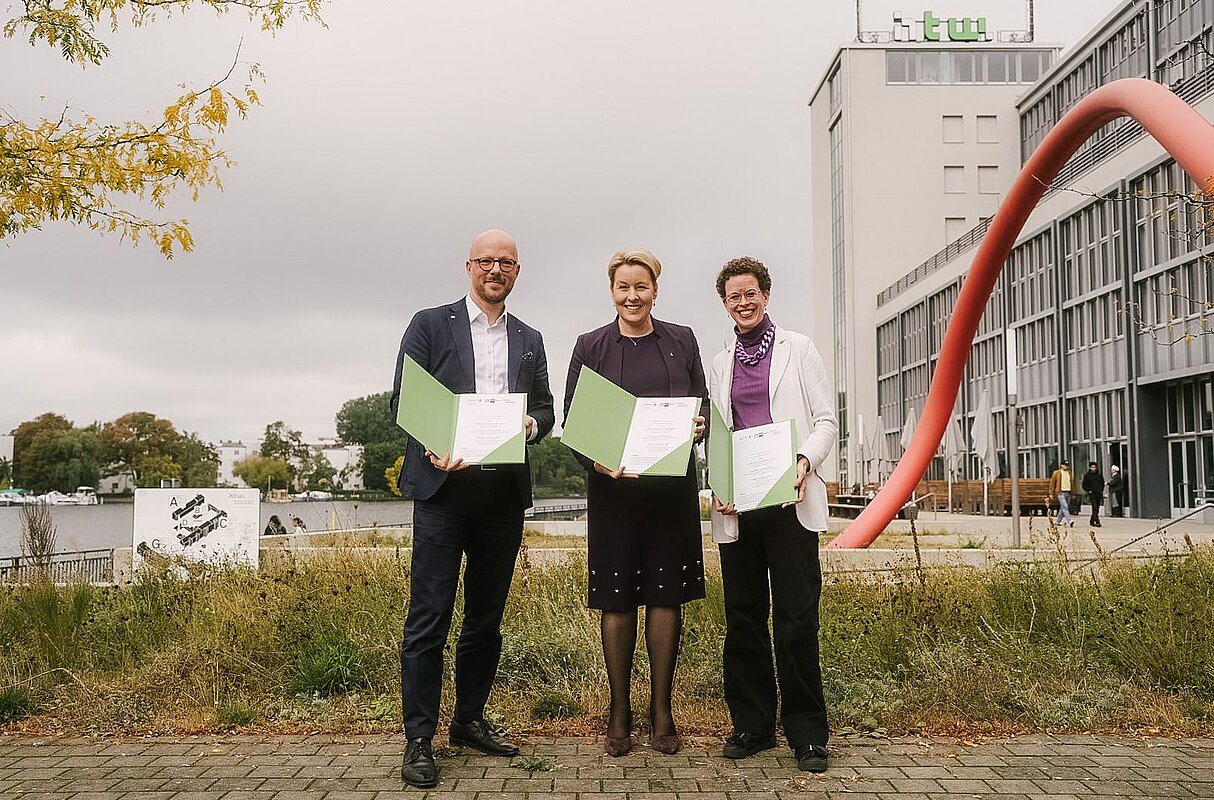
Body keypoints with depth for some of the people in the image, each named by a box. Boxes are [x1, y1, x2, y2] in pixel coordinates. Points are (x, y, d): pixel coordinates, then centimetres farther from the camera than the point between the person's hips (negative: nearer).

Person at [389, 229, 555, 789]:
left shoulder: (530, 340, 17)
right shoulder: (431, 324, 5)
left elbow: (546, 410, 16)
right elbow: (402, 401, -1)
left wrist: (530, 423, -8)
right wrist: (435, 445, -19)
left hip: (505, 492, 4)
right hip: (444, 486, -4)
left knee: (486, 616, 12)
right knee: (430, 616, -4)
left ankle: (470, 720, 26)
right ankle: (419, 738, 5)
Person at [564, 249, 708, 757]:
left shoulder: (681, 341, 9)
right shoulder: (591, 346, 5)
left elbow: (704, 407, 12)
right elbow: (572, 422, 3)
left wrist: (699, 426, -11)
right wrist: (596, 460, -15)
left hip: (671, 485, 1)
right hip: (612, 485, -1)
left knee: (667, 594, 4)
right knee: (616, 597, 3)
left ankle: (661, 711, 16)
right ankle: (619, 713, 15)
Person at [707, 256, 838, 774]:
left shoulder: (798, 349, 7)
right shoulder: (720, 364, 17)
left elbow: (826, 421, 3)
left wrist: (805, 461, -16)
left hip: (790, 500, -4)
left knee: (796, 619, -4)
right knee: (743, 617, 8)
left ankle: (807, 733, 8)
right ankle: (752, 725, 20)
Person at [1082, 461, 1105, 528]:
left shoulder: (1099, 475, 11)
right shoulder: (1087, 475, 2)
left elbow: (1102, 484, 23)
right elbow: (1084, 485, 5)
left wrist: (1101, 491, 11)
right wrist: (1089, 491, -7)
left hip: (1099, 494, 4)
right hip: (1092, 493, -4)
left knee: (1097, 509, 7)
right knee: (1095, 507, -18)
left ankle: (1092, 521, 23)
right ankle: (1097, 522, -24)